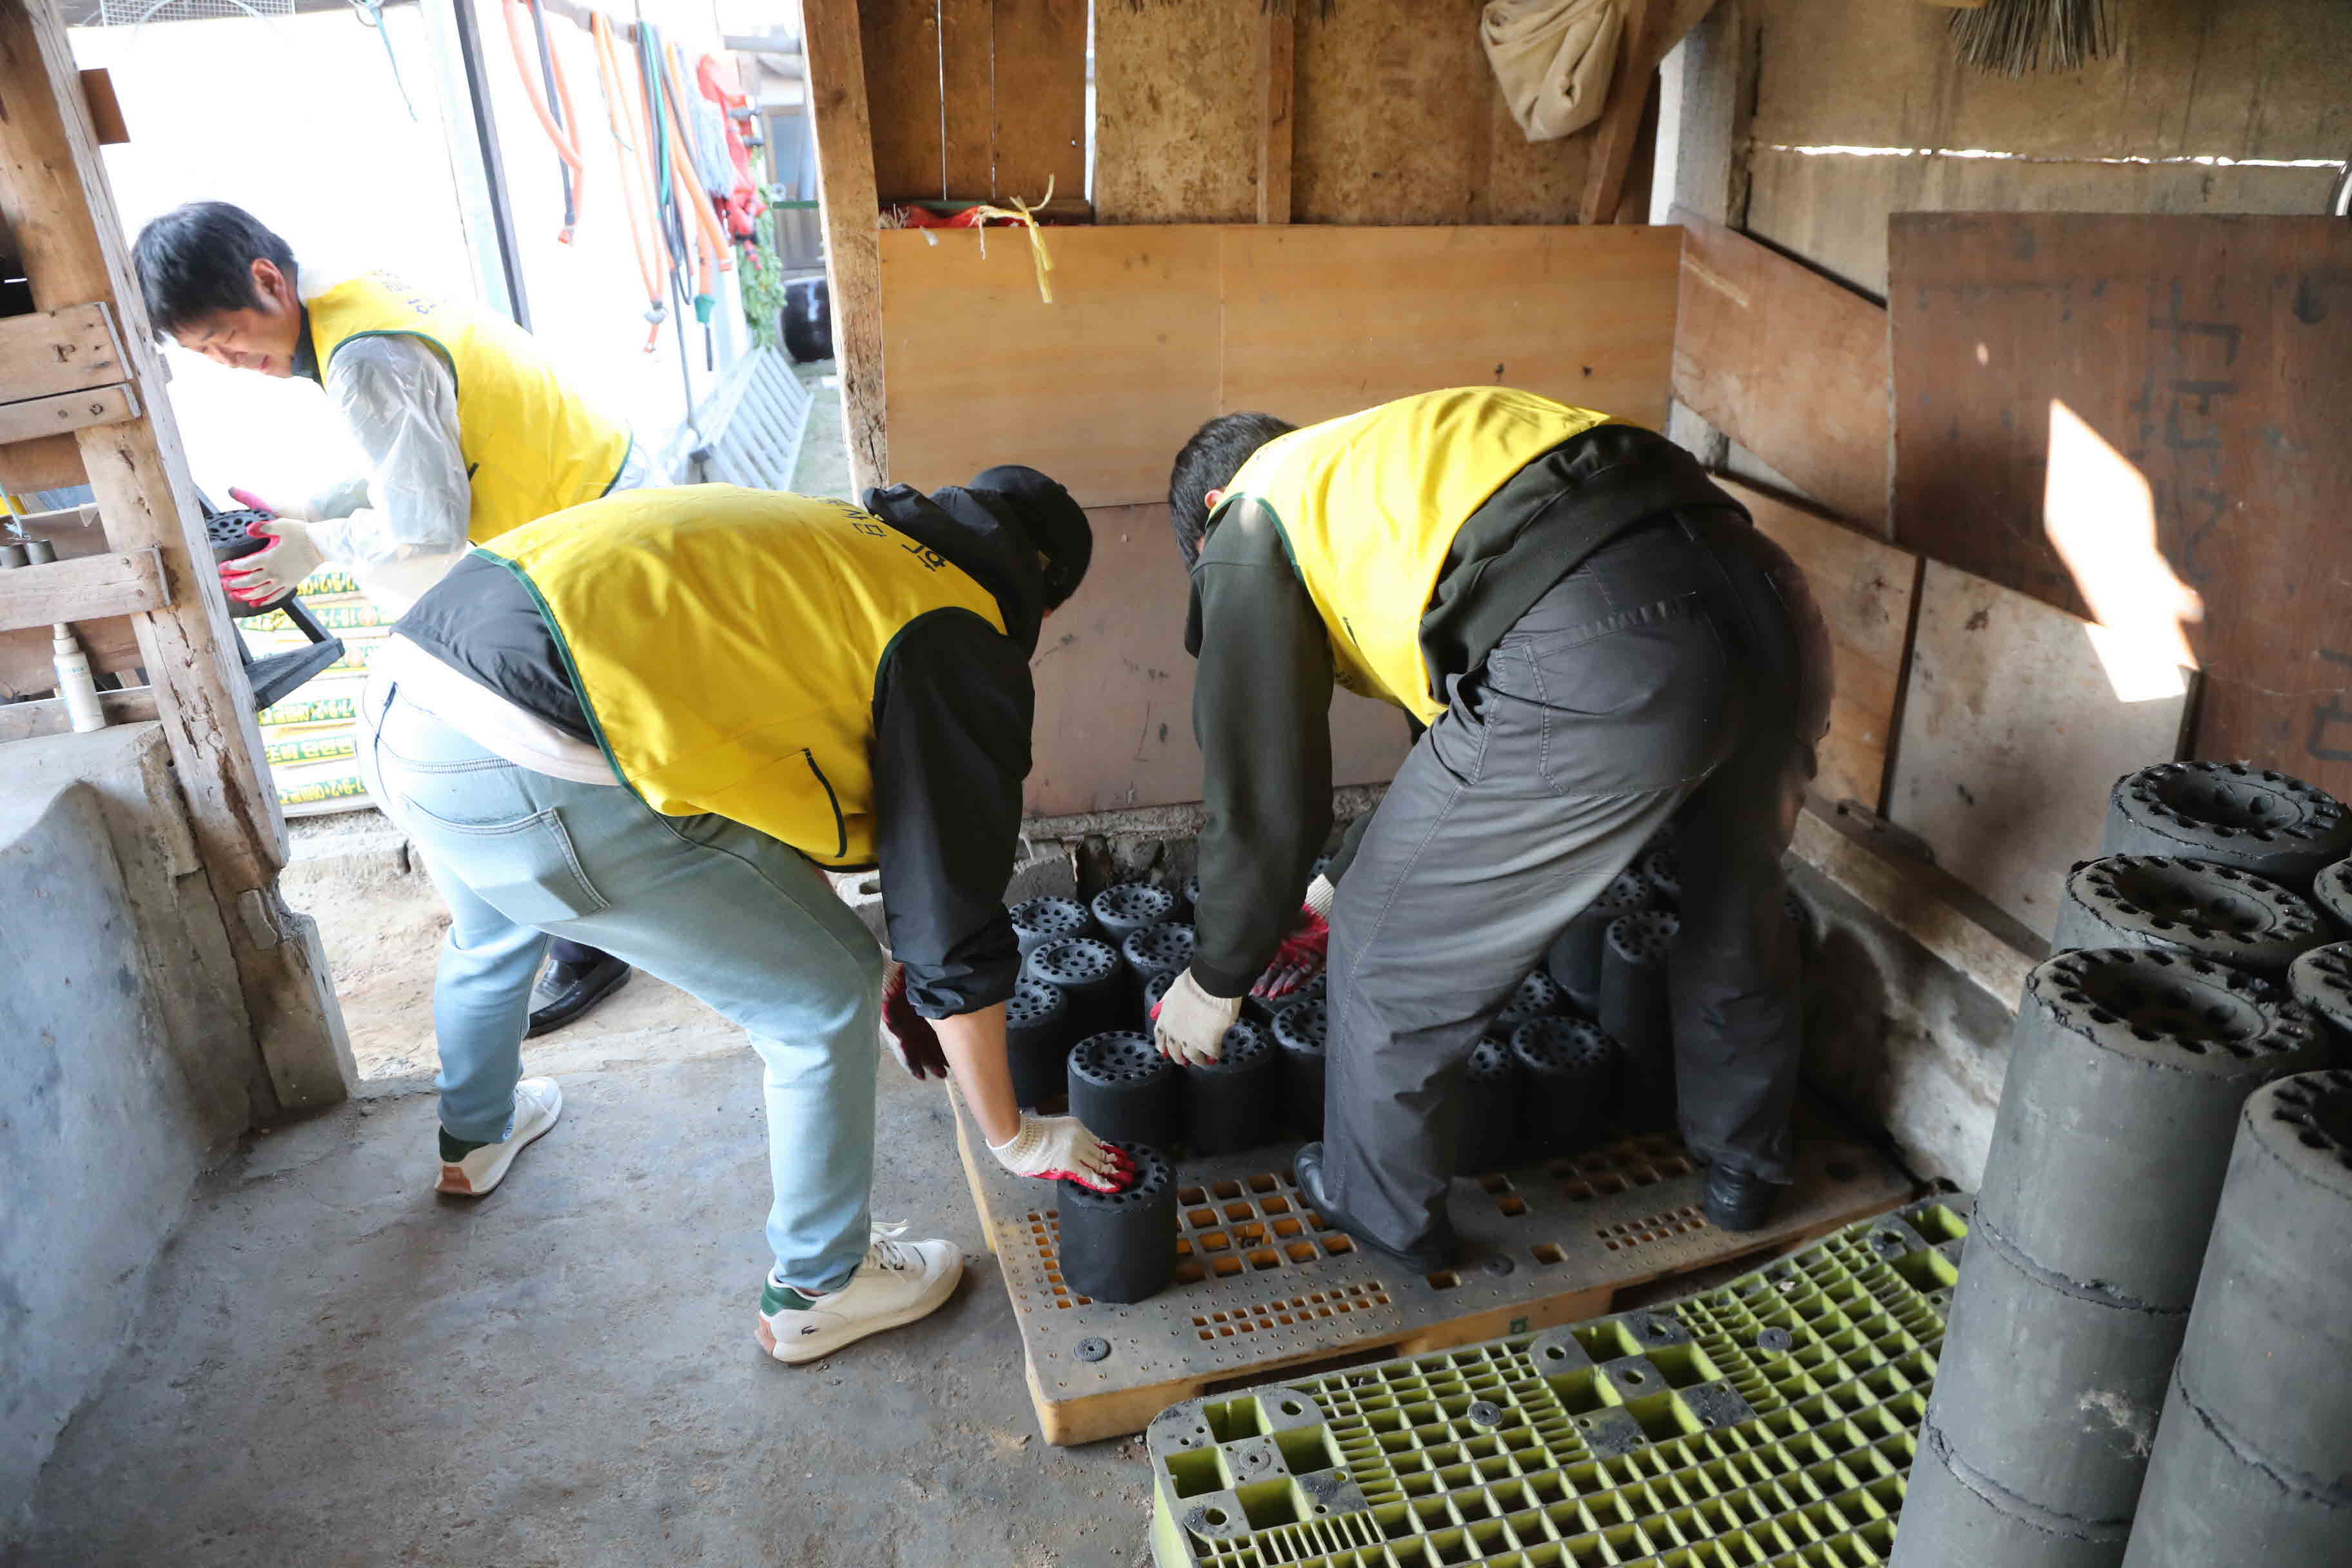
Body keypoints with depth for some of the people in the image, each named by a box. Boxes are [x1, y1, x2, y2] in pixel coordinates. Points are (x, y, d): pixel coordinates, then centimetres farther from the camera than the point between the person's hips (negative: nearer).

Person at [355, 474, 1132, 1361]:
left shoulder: (831, 536, 25)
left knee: (491, 936, 40)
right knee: (826, 997, 7)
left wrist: (900, 971, 44)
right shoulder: (959, 642, 0)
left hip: (403, 689, 10)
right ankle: (816, 1290, 28)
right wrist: (1013, 1137, 15)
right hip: (533, 768, -10)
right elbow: (954, 918, 1)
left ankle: (474, 1141, 70)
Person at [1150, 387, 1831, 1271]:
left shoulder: (1252, 522, 15)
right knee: (1739, 908, 34)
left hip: (1594, 667, -9)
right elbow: (1454, 718, 43)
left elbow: (1262, 791, 11)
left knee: (1391, 945, 15)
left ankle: (1382, 1212, 39)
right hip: (1765, 601, 9)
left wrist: (1215, 979, 26)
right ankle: (1744, 1171, 58)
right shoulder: (1388, 459, 38)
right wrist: (1338, 883, 49)